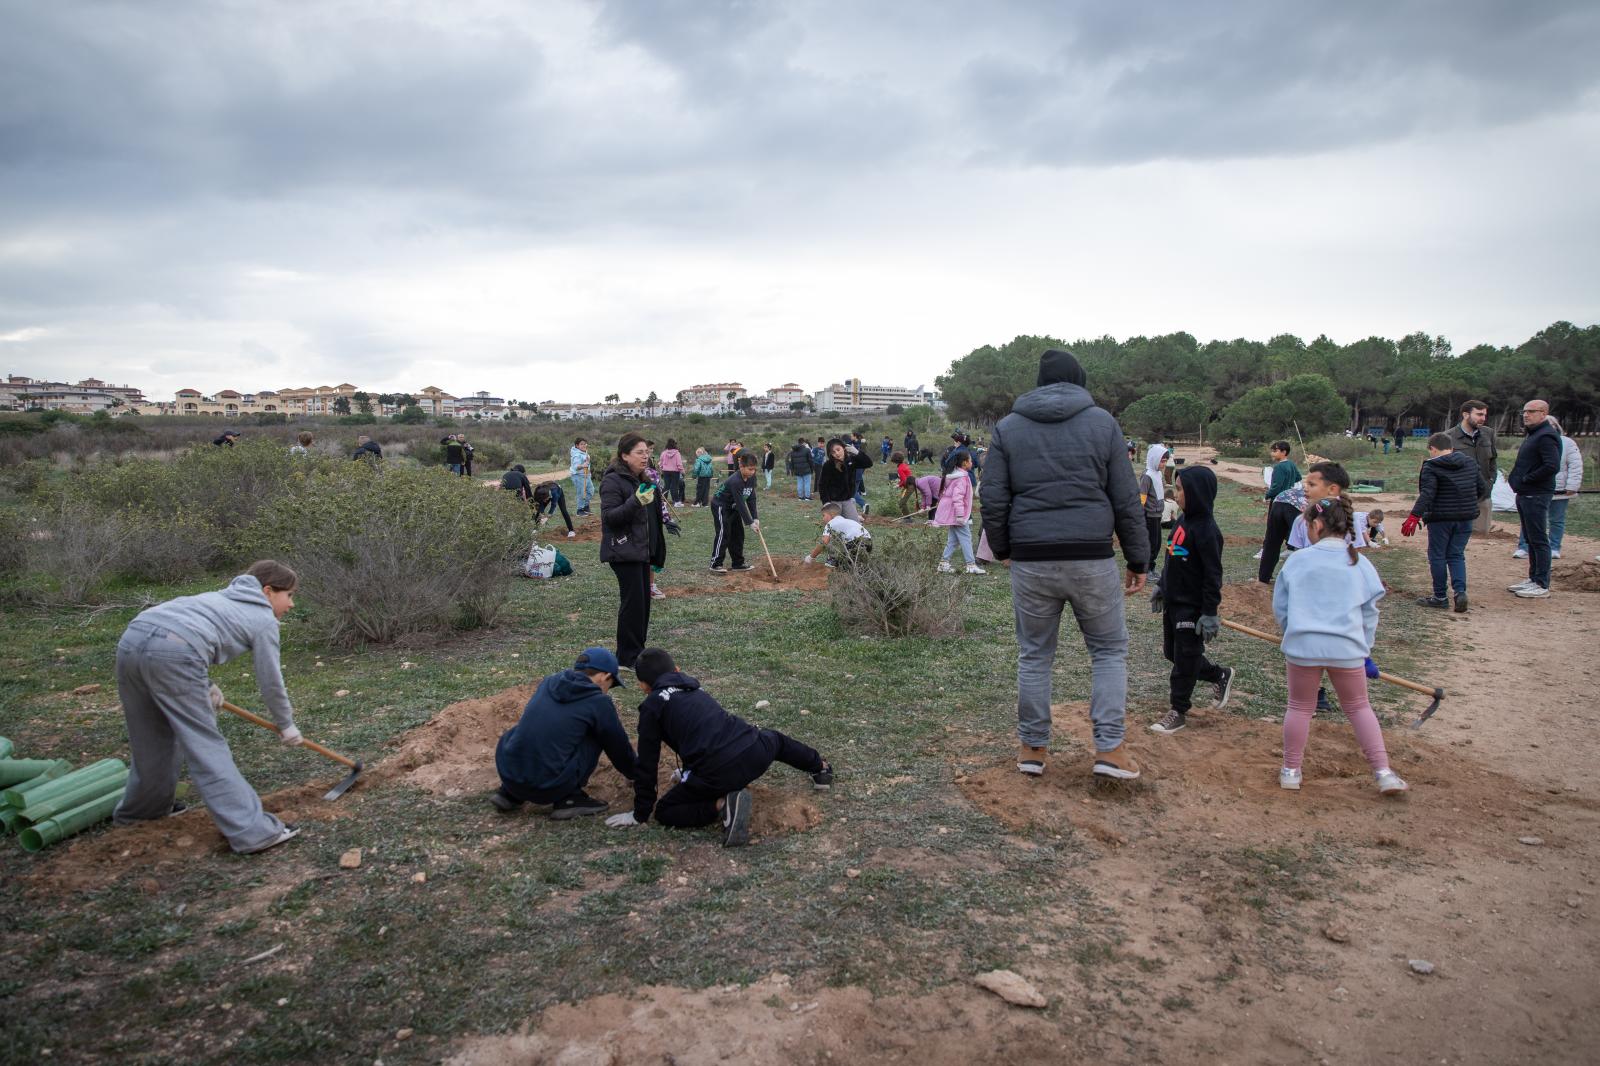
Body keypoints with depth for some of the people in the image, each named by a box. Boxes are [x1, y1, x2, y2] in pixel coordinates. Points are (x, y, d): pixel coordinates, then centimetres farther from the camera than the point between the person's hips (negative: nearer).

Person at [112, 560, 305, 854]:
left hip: (130, 641, 8)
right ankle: (251, 831, -4)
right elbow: (271, 681, 16)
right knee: (206, 746, -5)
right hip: (172, 654, -8)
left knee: (152, 738, 25)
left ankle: (141, 808, 44)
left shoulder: (221, 598, 34)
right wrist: (286, 724, 31)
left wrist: (205, 686, 29)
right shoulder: (264, 618, 14)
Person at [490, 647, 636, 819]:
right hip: (548, 787, -6)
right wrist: (635, 776, 31)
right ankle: (568, 799, 7)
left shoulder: (549, 682, 13)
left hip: (507, 774, 6)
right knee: (594, 735, 10)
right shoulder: (599, 702, -2)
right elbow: (619, 747, 12)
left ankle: (509, 794, 22)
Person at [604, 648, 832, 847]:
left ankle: (723, 805, -11)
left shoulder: (651, 705, 6)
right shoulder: (694, 688, 26)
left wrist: (641, 813, 15)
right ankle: (820, 768, 57)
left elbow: (647, 762, 6)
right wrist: (688, 772, 56)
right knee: (774, 739, 39)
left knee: (664, 812, 10)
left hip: (717, 774, -7)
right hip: (754, 753, 7)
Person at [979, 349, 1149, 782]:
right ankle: (1110, 747, 9)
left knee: (1034, 655, 14)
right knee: (1110, 650, 14)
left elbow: (993, 502, 2)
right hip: (1091, 560, -1)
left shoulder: (1007, 427, 5)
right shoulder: (1103, 422, 2)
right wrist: (1138, 560, 8)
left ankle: (1033, 746, 22)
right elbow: (1127, 502, 1)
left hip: (1031, 562, 1)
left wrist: (1002, 549, 17)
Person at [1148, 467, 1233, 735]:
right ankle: (1219, 676, 37)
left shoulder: (1206, 530, -20)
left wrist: (1210, 613, -19)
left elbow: (1213, 575, -19)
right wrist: (1161, 587, 22)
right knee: (1172, 652, 18)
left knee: (1185, 658, 3)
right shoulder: (1182, 522, 6)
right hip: (1172, 602, 9)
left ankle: (1179, 711, 16)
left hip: (1192, 608, -9)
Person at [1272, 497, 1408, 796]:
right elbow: (1369, 614, 9)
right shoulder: (1360, 565, 4)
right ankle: (1383, 773, 16)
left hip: (1303, 645, -1)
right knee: (1358, 707, 17)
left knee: (1300, 707, 14)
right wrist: (1365, 652, 19)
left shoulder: (1297, 560, 0)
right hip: (1347, 648, 1)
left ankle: (1291, 771, 21)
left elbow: (1280, 607, 6)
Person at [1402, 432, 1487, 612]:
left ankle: (1440, 597, 11)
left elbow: (1427, 494, -22)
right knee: (1456, 555, 13)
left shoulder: (1431, 466, -11)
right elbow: (1482, 488, 13)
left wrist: (1414, 516, -27)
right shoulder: (1469, 463, 8)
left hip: (1440, 519, -5)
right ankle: (1460, 591, -4)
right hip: (1465, 518, 5)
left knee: (1437, 556, 6)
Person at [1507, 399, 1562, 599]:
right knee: (1530, 539, 16)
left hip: (1536, 496, -10)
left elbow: (1552, 466, -25)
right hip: (1525, 494, 10)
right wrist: (1517, 480, 9)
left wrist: (1526, 479, -16)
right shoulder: (1533, 434, 17)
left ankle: (1542, 585, -2)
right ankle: (1534, 578, 24)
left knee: (1539, 540, -6)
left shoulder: (1546, 436, -16)